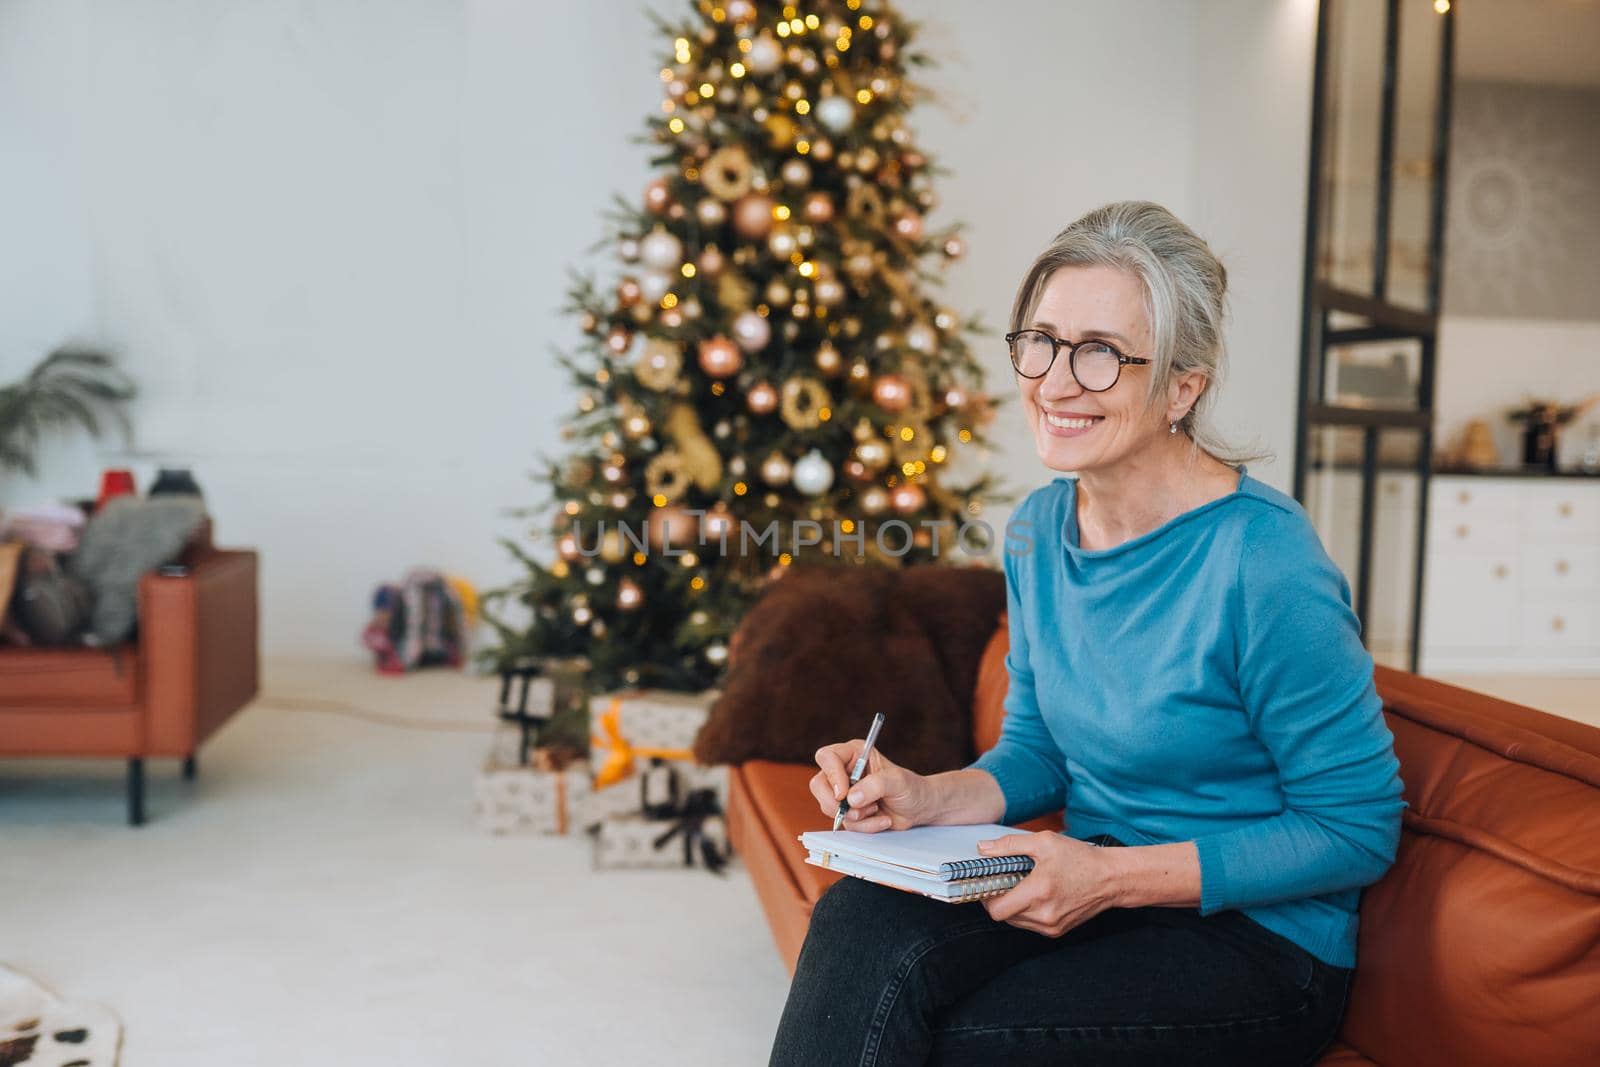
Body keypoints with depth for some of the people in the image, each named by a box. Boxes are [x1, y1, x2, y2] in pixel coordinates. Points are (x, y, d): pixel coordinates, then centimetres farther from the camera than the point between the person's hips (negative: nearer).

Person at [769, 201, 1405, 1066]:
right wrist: (926, 799, -8)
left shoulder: (1264, 563, -22)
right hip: (1092, 890, 5)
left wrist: (1114, 877, -22)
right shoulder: (1037, 532, 1)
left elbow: (1358, 828, -15)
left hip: (1263, 938, -5)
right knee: (861, 918, -23)